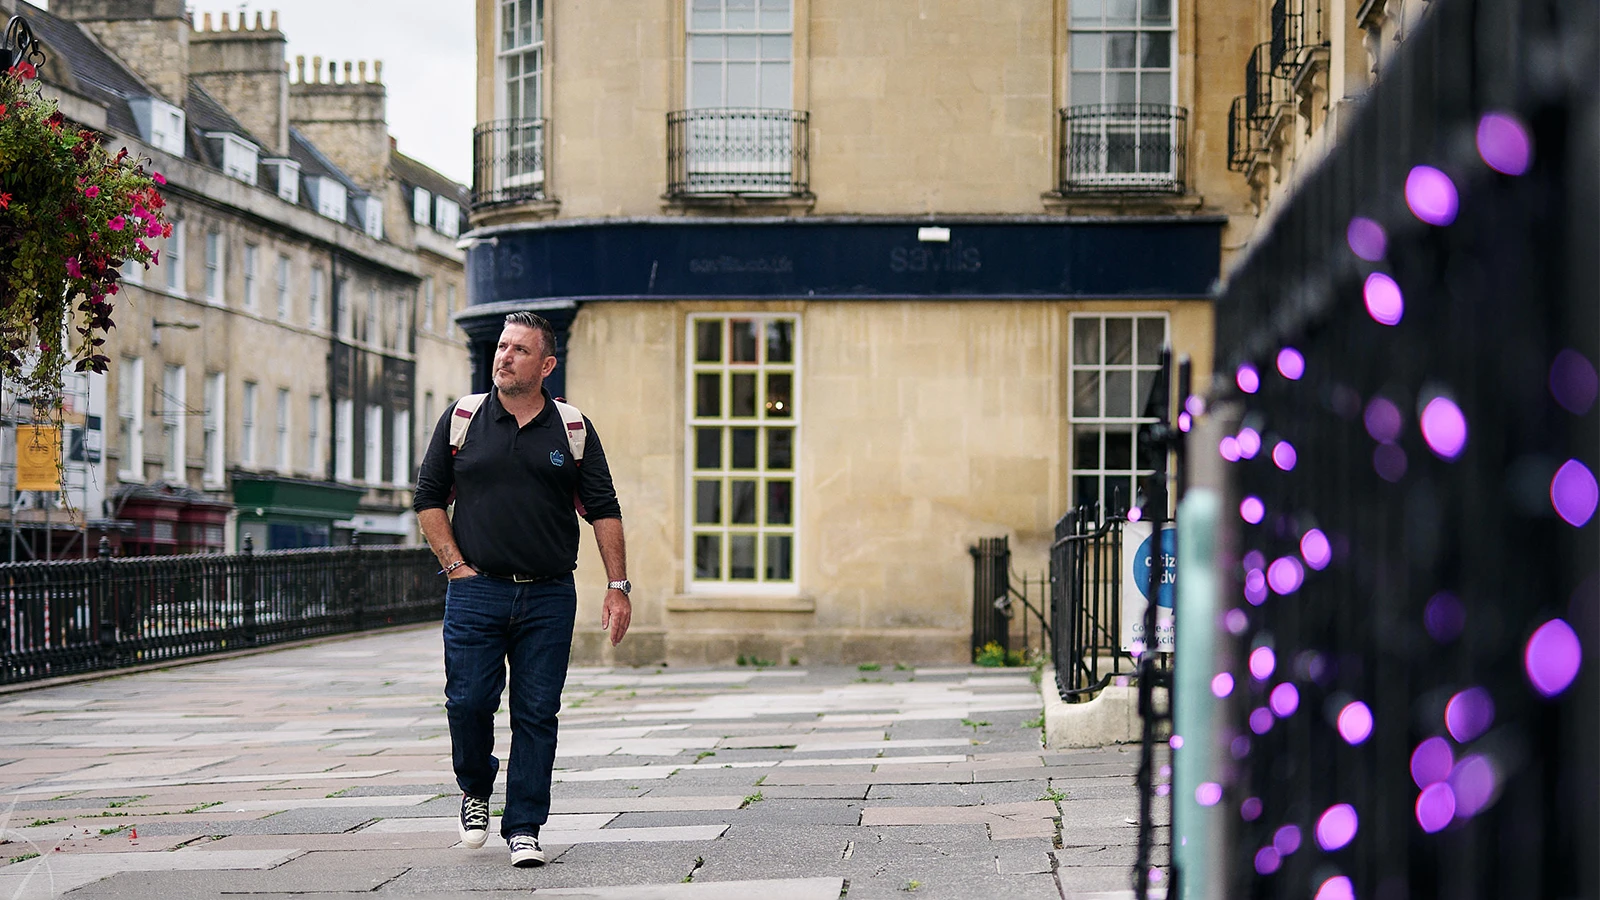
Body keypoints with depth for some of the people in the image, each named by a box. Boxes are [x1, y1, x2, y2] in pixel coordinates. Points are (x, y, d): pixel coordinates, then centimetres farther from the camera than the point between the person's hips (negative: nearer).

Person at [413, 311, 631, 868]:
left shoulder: (573, 429, 6)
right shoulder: (462, 420, 5)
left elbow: (603, 510, 7)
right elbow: (429, 499, 10)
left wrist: (618, 586, 0)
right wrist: (455, 566, 0)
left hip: (549, 597, 0)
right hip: (476, 590, 0)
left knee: (537, 713, 0)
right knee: (468, 702, -5)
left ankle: (524, 827, 7)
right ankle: (475, 789, 24)